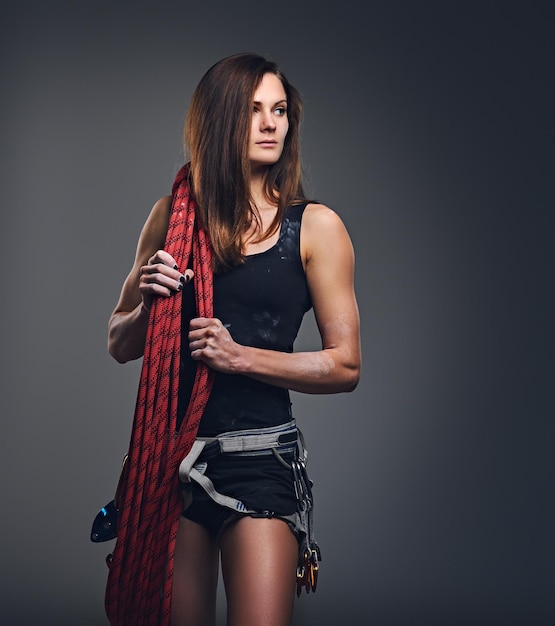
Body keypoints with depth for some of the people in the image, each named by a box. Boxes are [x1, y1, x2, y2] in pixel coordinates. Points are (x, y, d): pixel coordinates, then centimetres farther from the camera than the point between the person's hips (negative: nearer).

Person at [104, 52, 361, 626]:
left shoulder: (315, 227, 0)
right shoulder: (173, 214, 7)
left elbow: (344, 366, -2)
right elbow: (120, 345, 13)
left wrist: (240, 356, -13)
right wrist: (148, 303, -9)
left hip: (260, 461, -2)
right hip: (169, 453, 3)